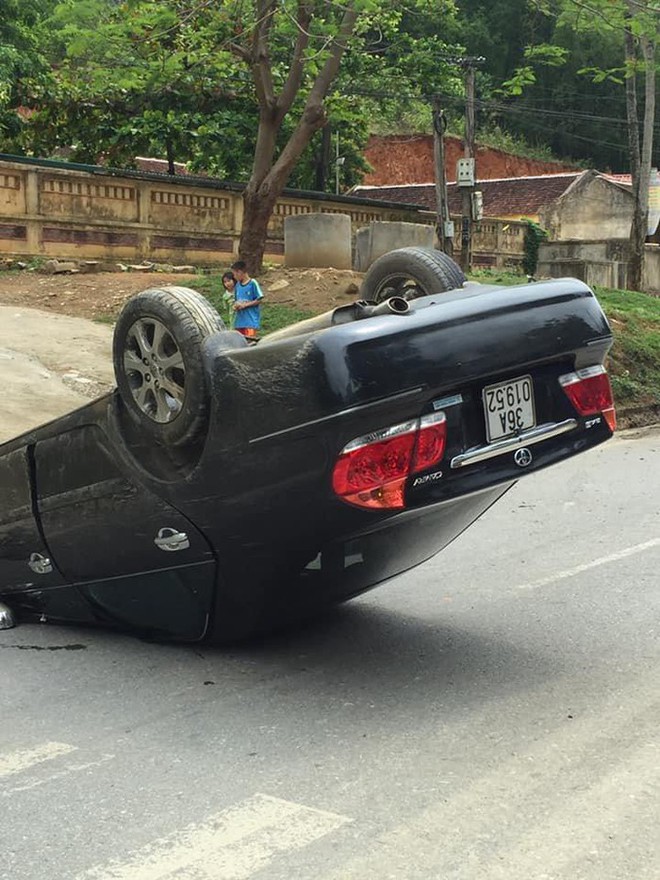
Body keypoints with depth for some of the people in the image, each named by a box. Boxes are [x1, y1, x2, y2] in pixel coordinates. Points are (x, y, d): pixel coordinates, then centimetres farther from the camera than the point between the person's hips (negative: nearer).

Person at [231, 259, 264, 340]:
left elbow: (259, 300, -8)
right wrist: (235, 306, -1)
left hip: (251, 320, -7)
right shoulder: (237, 285, 12)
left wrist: (245, 305, -13)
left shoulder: (253, 283, -7)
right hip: (239, 320, 7)